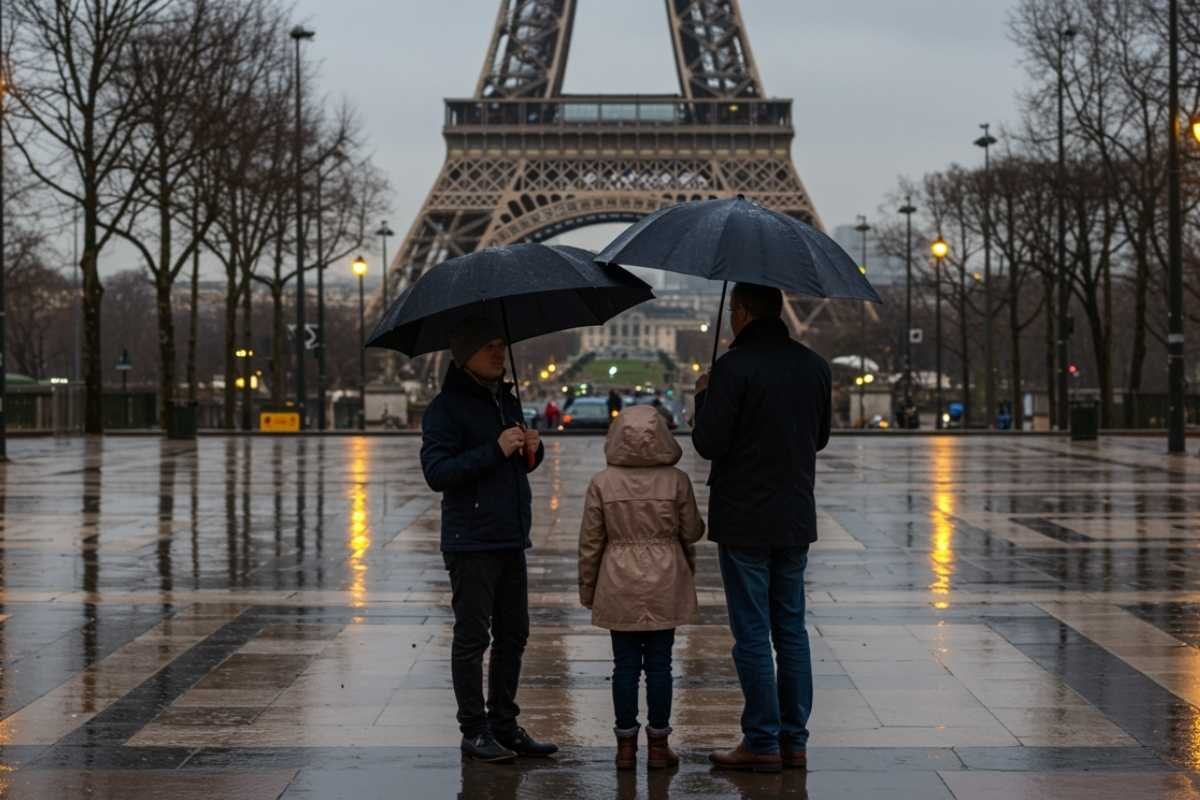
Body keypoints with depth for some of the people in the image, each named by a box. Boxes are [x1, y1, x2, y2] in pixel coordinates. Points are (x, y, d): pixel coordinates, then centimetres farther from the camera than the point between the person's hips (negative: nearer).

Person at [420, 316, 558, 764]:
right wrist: (495, 450, -22)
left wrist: (533, 449, 3)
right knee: (472, 638, -3)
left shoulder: (506, 399, 16)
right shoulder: (446, 408, -8)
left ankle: (504, 725, 19)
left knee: (513, 635, 11)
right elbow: (436, 472, -17)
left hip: (511, 540, 8)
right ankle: (474, 732, 3)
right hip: (471, 542, -8)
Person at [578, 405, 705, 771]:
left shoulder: (602, 484, -5)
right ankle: (658, 744, 10)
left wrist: (587, 589, 10)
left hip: (620, 588, 0)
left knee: (625, 665, 6)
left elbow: (590, 543, -1)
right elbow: (691, 532, 1)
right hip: (665, 587, 0)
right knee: (659, 664, 5)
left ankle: (626, 744, 10)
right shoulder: (676, 481, -6)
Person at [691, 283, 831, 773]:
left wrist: (703, 398, 2)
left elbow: (709, 444, -15)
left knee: (752, 632, -1)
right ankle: (794, 740, 15)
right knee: (791, 627, 12)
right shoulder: (813, 366, 6)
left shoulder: (734, 368, -15)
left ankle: (762, 743, 2)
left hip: (744, 521, -6)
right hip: (796, 517, 6)